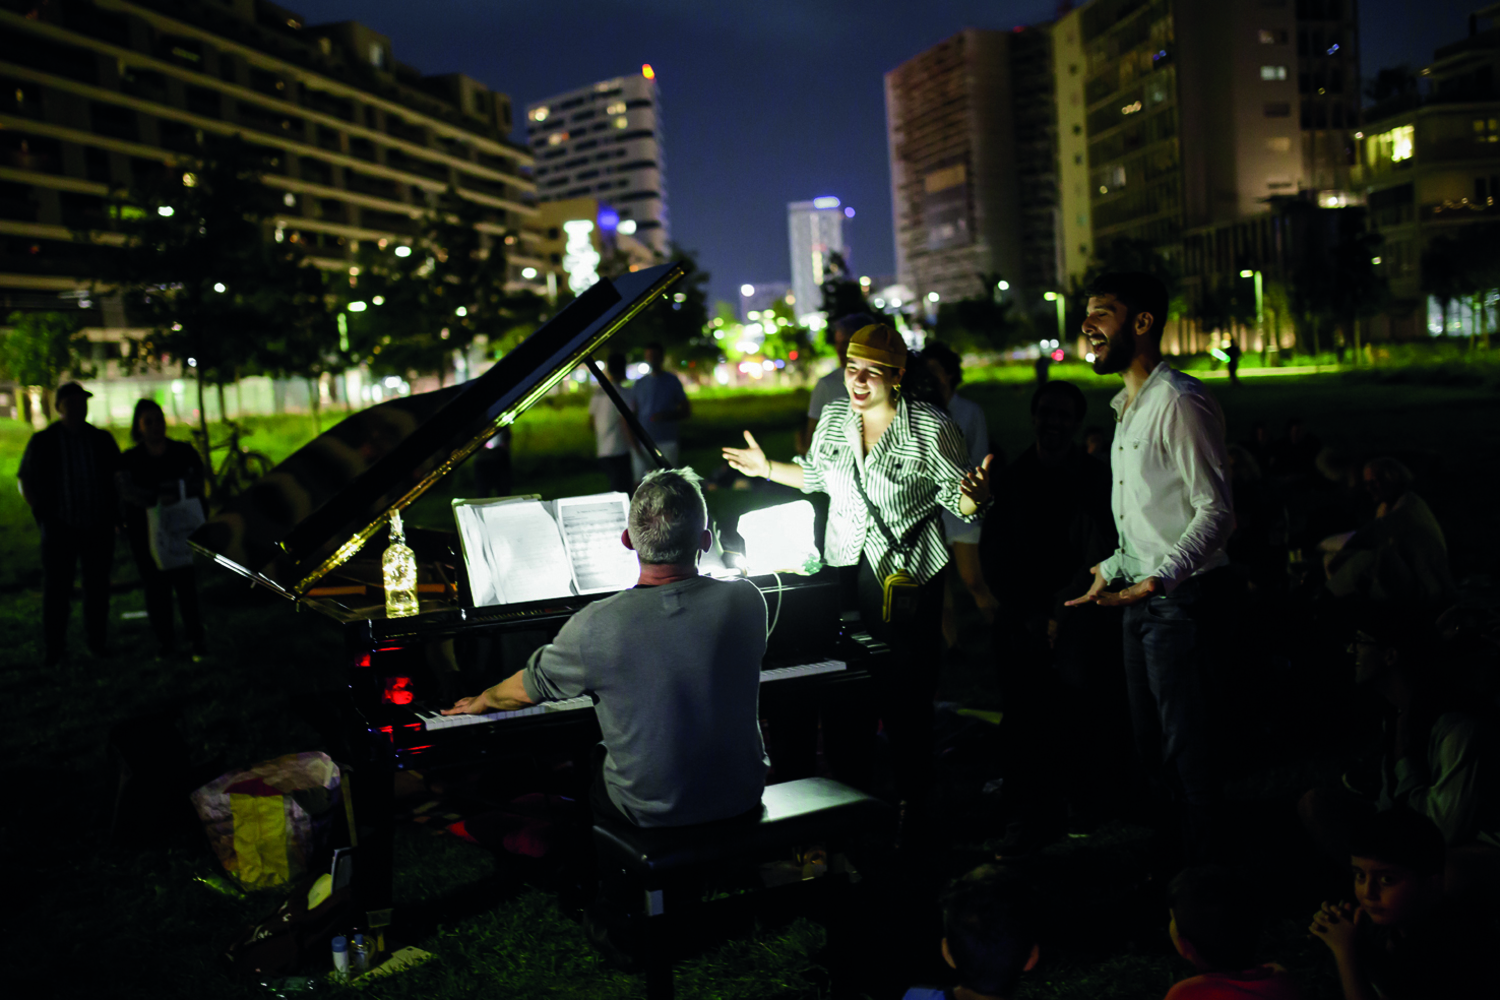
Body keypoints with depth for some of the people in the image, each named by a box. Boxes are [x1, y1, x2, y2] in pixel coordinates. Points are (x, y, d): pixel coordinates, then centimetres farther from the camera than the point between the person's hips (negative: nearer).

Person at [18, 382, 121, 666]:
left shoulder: (103, 440, 5)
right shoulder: (42, 442, 1)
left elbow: (119, 477, 13)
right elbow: (25, 481, 8)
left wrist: (117, 513, 5)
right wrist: (41, 513, -2)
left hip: (98, 526, 2)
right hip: (60, 528, -2)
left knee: (97, 586, 6)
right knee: (56, 588, -1)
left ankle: (96, 642, 17)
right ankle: (53, 648, 6)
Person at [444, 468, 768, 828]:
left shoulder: (595, 626, -21)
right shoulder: (746, 601, -15)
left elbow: (529, 688, -1)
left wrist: (482, 701, 22)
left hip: (650, 810, -2)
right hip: (741, 795, 2)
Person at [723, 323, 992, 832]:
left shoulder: (931, 427, -9)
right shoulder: (833, 417, 7)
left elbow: (959, 499, -8)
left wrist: (973, 496, -30)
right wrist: (767, 468, 22)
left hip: (909, 579, -4)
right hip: (845, 574, 5)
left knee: (906, 700, 0)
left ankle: (910, 814, 16)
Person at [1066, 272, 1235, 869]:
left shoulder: (1179, 402, -16)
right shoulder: (1128, 406, 16)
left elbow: (1215, 511, -21)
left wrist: (1157, 581, -29)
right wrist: (1112, 568, 24)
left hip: (1176, 598, -10)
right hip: (1139, 595, 10)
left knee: (1185, 740, -2)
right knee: (1149, 740, 17)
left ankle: (1201, 862, 12)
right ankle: (1162, 853, 31)